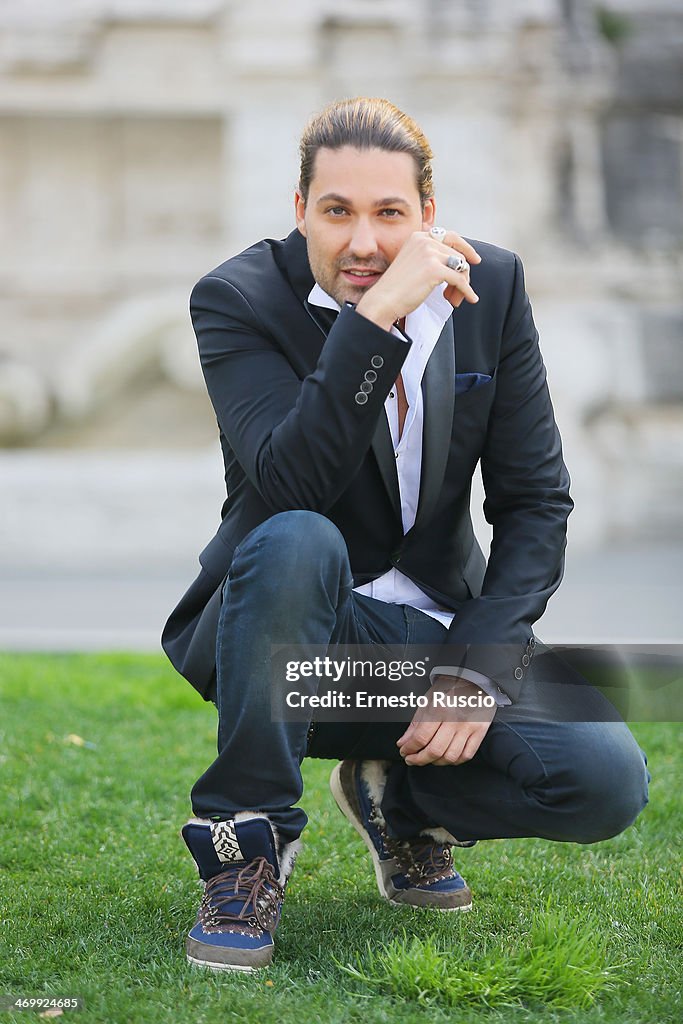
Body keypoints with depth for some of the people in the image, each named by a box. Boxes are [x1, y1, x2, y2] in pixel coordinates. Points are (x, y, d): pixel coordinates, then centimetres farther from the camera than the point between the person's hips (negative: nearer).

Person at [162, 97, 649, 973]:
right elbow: (290, 484, -30)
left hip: (434, 635, 3)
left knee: (607, 779, -20)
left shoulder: (491, 287, -2)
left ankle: (399, 794, 11)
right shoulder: (238, 299, -12)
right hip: (295, 635, -3)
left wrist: (476, 667, -14)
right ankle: (247, 848, -18)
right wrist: (376, 314, -36)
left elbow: (535, 502, -2)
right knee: (294, 541, -38)